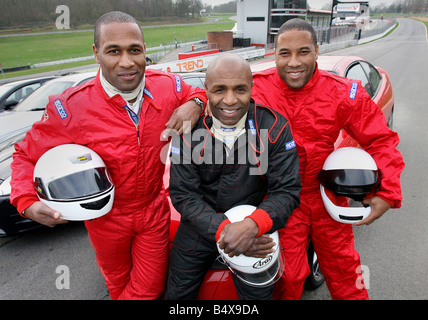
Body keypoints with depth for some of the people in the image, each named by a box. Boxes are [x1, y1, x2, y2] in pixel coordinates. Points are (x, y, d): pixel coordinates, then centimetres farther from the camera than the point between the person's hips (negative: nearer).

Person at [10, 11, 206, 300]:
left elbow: (198, 92, 5)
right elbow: (28, 155, -9)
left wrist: (194, 104, -20)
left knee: (151, 288, 17)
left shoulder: (168, 86, -17)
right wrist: (27, 202, -26)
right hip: (107, 218, -1)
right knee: (118, 283, 28)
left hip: (153, 209, 2)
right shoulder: (70, 108, -25)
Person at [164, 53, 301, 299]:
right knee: (178, 292, 15)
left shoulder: (274, 126, -15)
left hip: (255, 229, 0)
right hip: (200, 224, 1)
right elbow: (182, 194, -13)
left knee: (258, 293, 12)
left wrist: (251, 226, -33)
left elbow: (287, 191, -15)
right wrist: (222, 230, -27)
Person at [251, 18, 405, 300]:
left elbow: (380, 140, -4)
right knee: (288, 274, 9)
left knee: (342, 266, 21)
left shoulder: (344, 94, -11)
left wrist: (389, 192, -13)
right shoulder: (256, 88, -15)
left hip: (327, 195, 2)